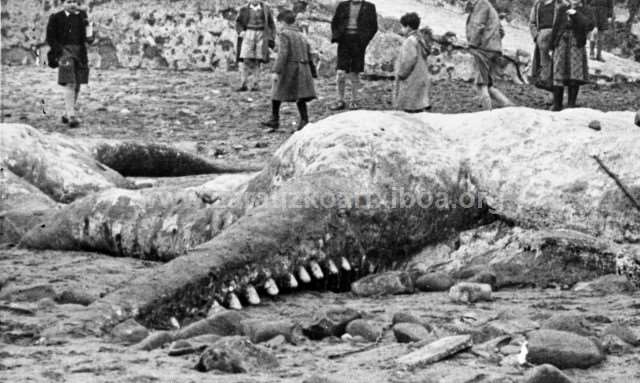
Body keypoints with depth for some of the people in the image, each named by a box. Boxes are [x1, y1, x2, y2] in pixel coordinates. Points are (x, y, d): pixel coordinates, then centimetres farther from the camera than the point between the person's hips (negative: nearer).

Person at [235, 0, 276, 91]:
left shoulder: (266, 8, 5)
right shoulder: (244, 9, 4)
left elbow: (271, 24, 10)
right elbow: (238, 22, 14)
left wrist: (271, 38, 5)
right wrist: (241, 32, -3)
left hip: (261, 36, 1)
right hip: (248, 35, 0)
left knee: (257, 61, -1)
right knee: (245, 60, -9)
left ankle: (254, 84, 3)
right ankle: (243, 84, -4)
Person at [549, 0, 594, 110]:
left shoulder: (585, 11, 1)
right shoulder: (562, 9, 9)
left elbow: (589, 26, -16)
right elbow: (556, 27, 13)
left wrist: (576, 14, -18)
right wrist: (552, 46, 12)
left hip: (577, 45, -2)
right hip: (562, 43, 2)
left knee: (575, 76, -6)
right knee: (559, 75, 0)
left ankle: (571, 104, 1)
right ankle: (557, 104, 6)